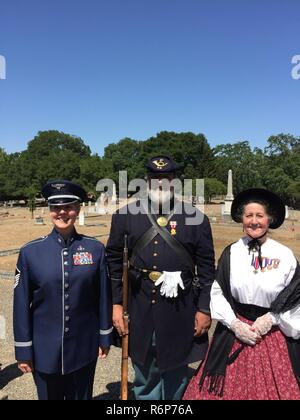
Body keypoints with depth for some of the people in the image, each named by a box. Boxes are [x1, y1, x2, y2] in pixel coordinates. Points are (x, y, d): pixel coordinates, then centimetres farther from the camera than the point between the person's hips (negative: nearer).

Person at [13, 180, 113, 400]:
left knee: (82, 395, 20)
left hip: (84, 349, 1)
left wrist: (105, 338, 4)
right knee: (50, 396, 20)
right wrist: (23, 351, -1)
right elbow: (22, 305, -5)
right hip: (44, 351, 0)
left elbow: (103, 297, -2)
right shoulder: (30, 252, -10)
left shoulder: (95, 248, -8)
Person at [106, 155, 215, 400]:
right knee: (145, 377, 20)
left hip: (180, 313, -1)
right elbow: (113, 261, 2)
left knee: (176, 375, 19)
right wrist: (116, 303, 1)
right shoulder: (125, 216, -2)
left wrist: (205, 309, -3)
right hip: (140, 311, 1)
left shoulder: (196, 218, -5)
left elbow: (207, 267, -2)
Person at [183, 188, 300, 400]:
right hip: (234, 332, 1)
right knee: (231, 386, 11)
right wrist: (235, 324, -9)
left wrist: (271, 318, -10)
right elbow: (217, 292, -1)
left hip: (274, 335, -1)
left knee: (272, 388, 12)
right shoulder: (231, 253, -5)